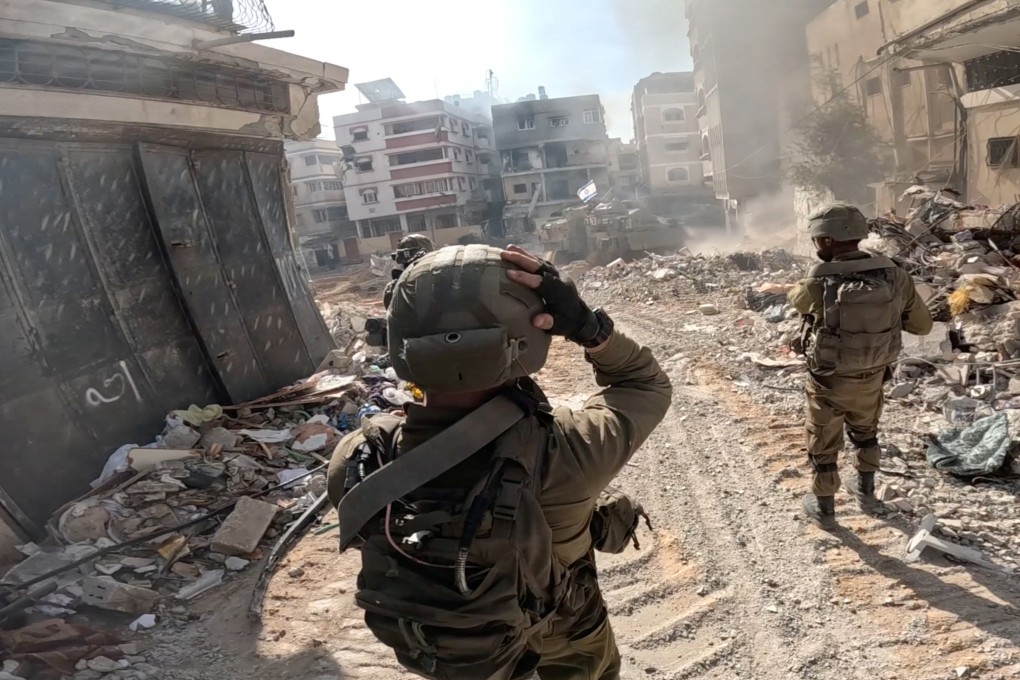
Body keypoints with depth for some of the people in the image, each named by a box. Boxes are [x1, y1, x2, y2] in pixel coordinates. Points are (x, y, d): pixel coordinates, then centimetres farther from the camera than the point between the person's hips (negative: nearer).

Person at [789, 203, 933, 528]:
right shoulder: (895, 276, -15)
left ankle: (824, 508, 32)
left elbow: (796, 298, -2)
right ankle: (865, 489, 49)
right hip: (872, 376, 4)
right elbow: (923, 325, -3)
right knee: (865, 432, 31)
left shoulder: (818, 284, -27)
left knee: (823, 445, 17)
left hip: (829, 381, -4)